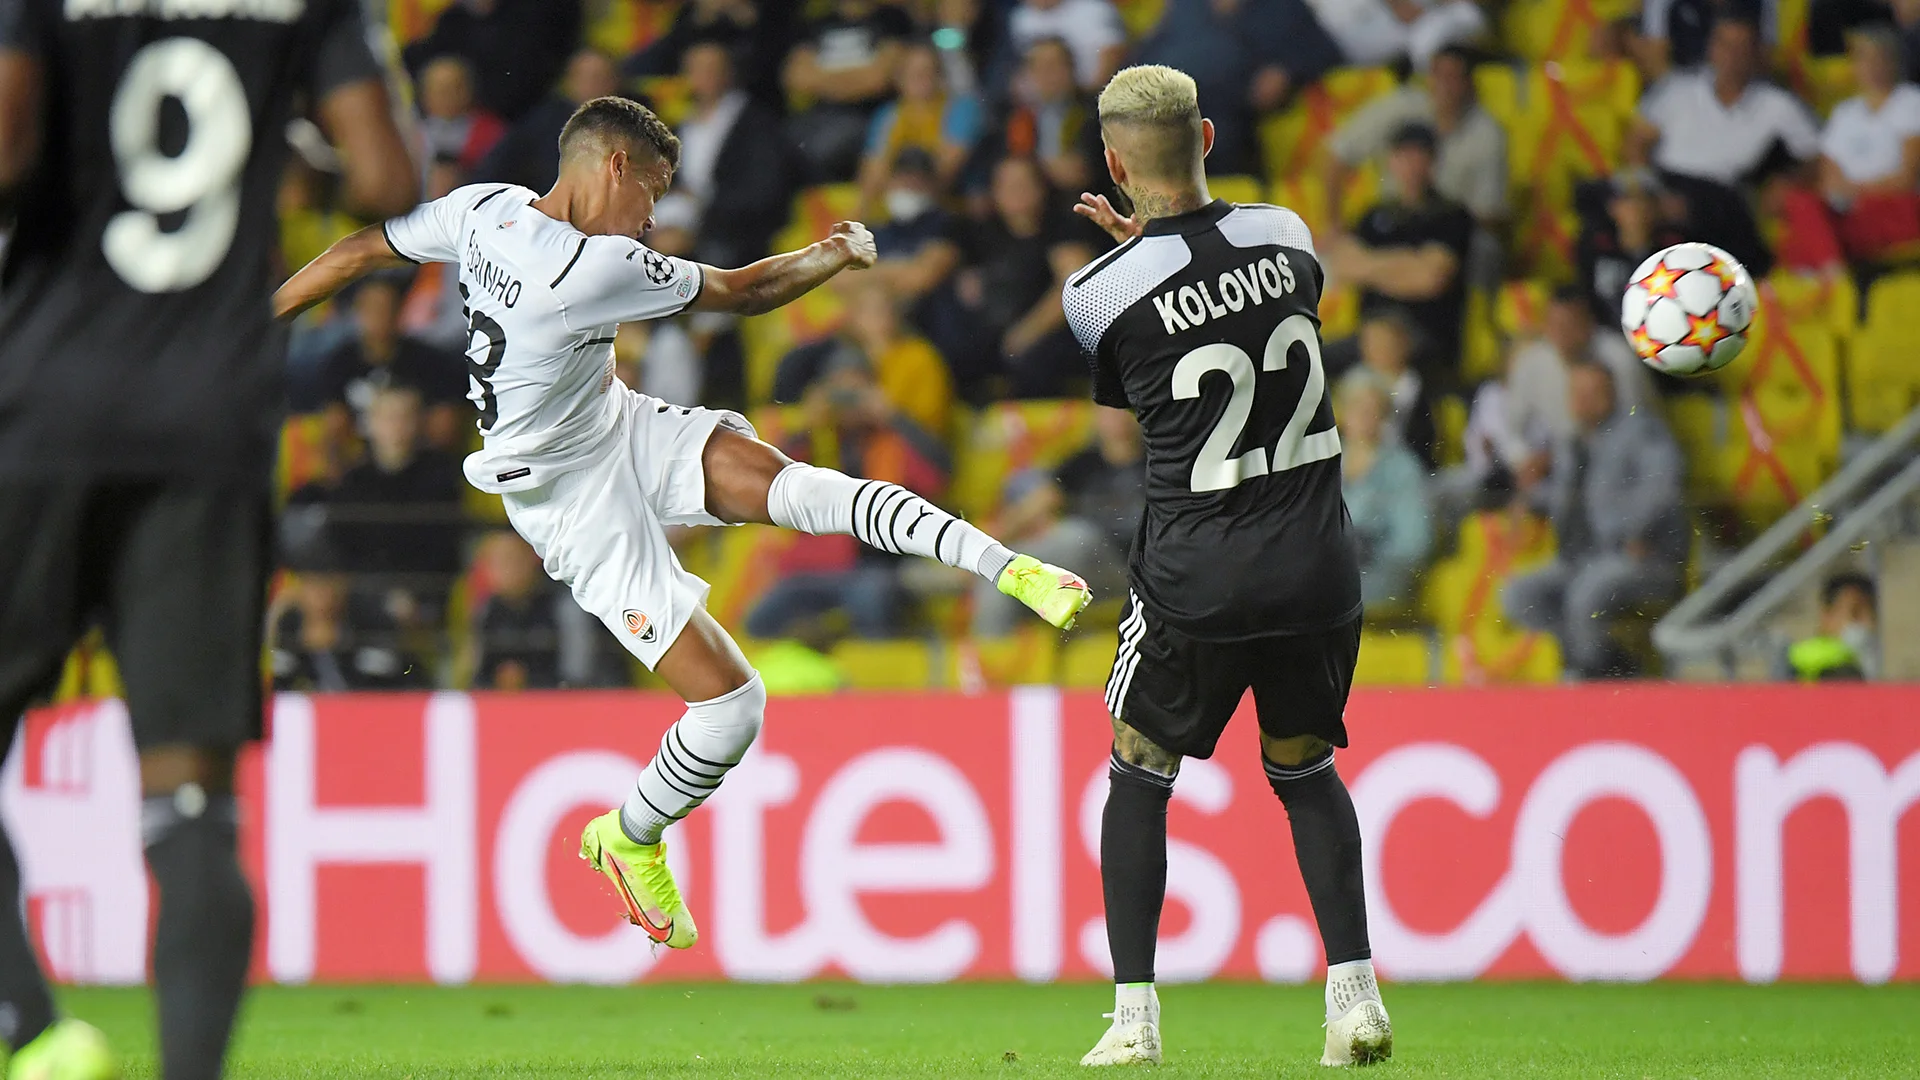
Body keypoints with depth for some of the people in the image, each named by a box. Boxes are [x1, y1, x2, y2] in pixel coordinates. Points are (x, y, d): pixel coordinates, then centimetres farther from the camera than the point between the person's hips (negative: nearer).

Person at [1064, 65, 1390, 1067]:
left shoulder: (1099, 291, -11)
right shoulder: (1285, 234, -1)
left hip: (1194, 579, -3)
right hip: (1317, 570, 3)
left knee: (1137, 776, 16)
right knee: (1305, 772, 21)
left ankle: (1134, 1019, 9)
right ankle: (1354, 996, 9)